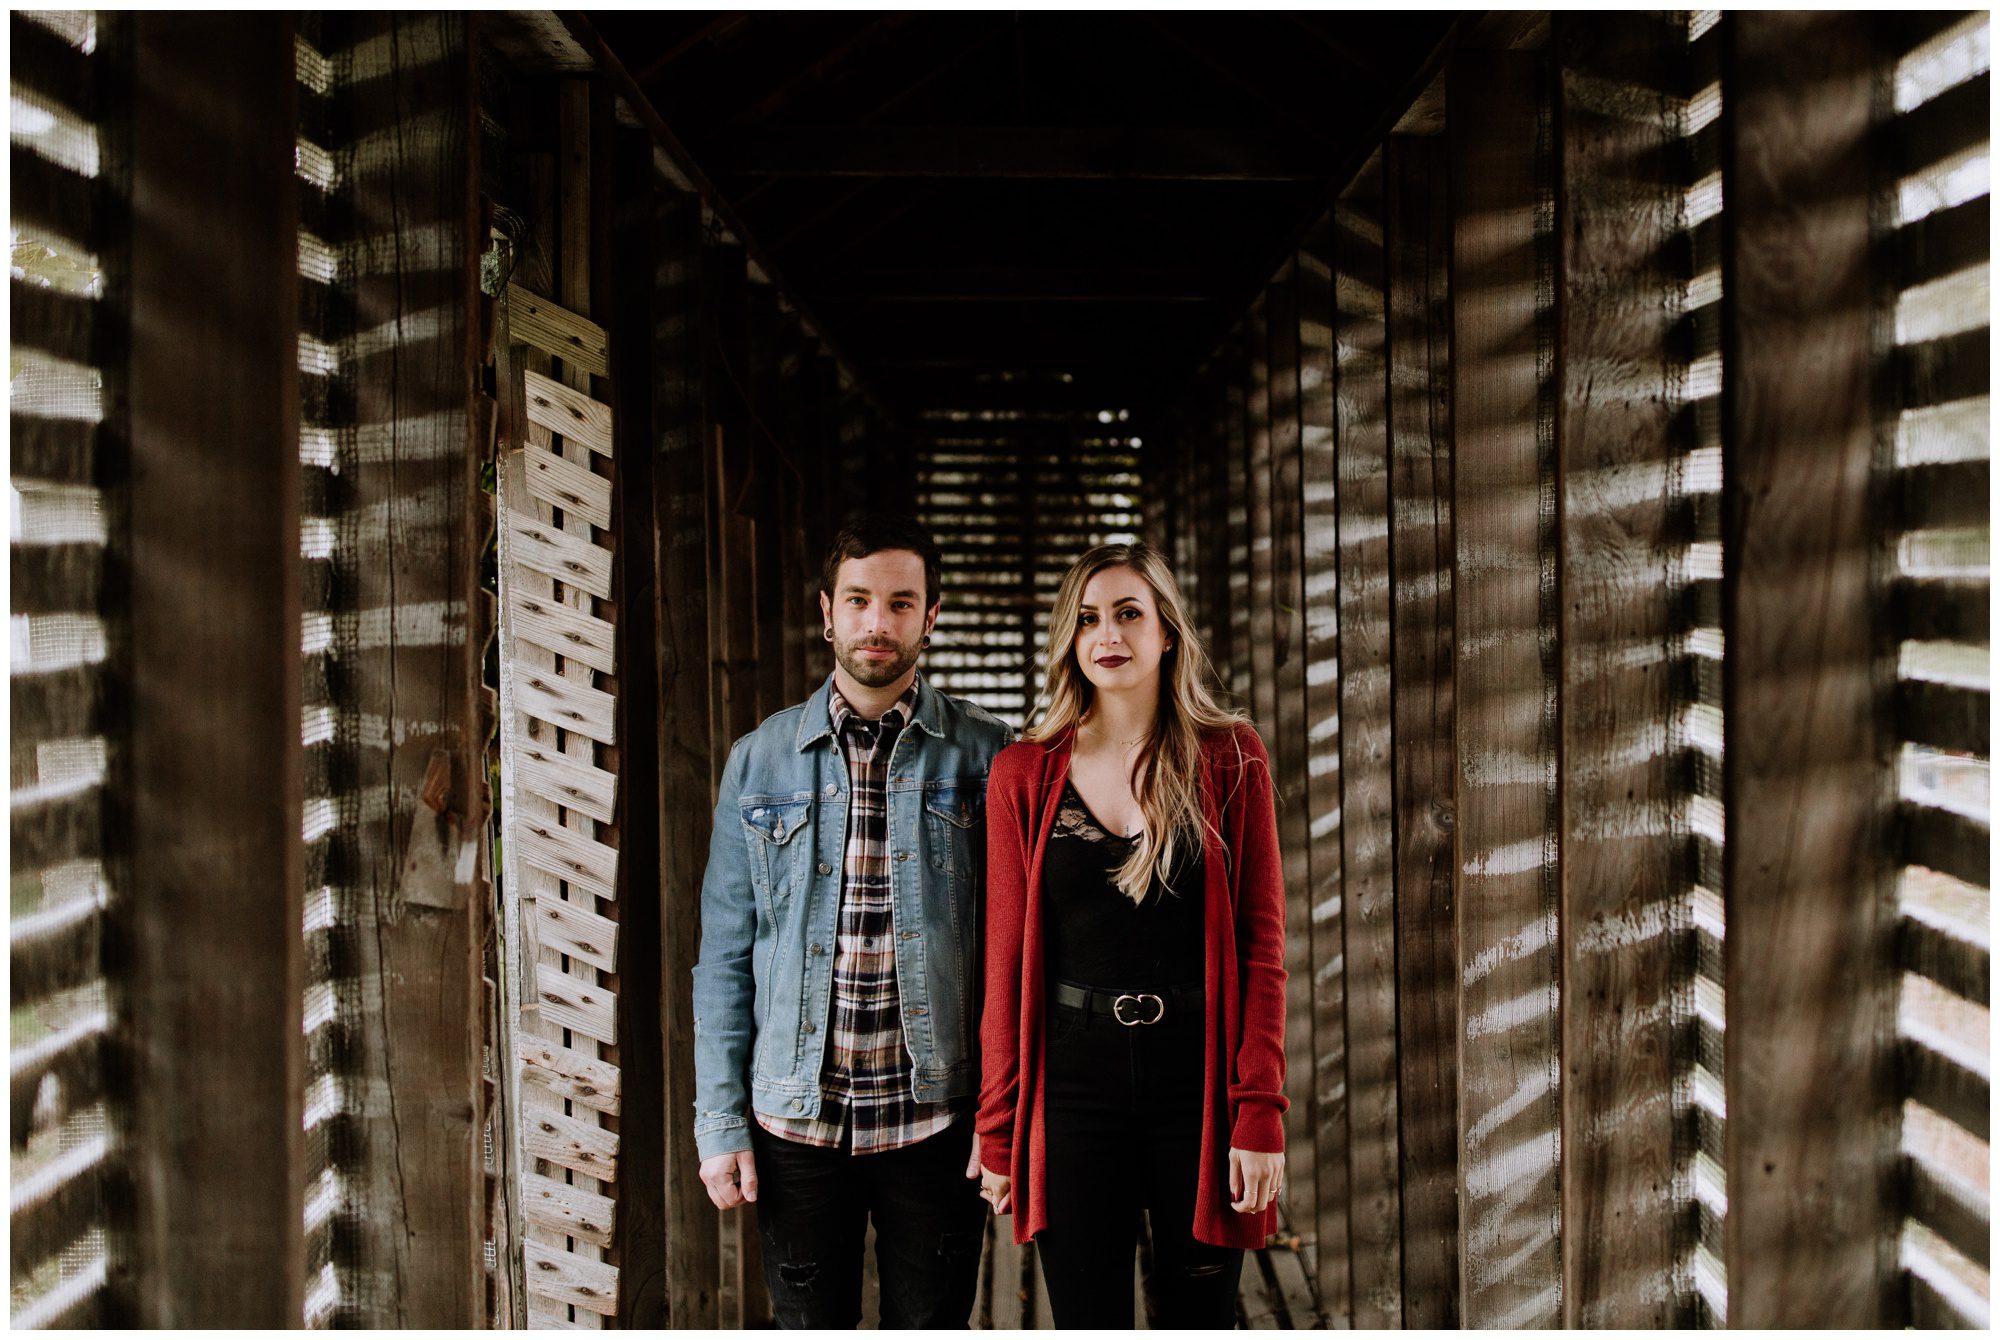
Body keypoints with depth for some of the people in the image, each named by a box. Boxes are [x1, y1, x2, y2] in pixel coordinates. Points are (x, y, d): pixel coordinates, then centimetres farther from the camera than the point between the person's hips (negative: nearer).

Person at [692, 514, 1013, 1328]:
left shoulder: (985, 758, -1)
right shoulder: (760, 762, 4)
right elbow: (725, 955, 5)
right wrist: (719, 1122, 0)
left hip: (934, 1119, -1)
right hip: (796, 1120, 2)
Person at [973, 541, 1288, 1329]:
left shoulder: (1230, 760, 1)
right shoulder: (1023, 774, 3)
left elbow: (1262, 945, -2)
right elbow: (1006, 959, 3)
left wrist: (1261, 1113, -8)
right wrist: (998, 1130, 2)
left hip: (1198, 1078, 0)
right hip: (1073, 1080, 1)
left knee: (1201, 1317, 9)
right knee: (1087, 1322, 7)